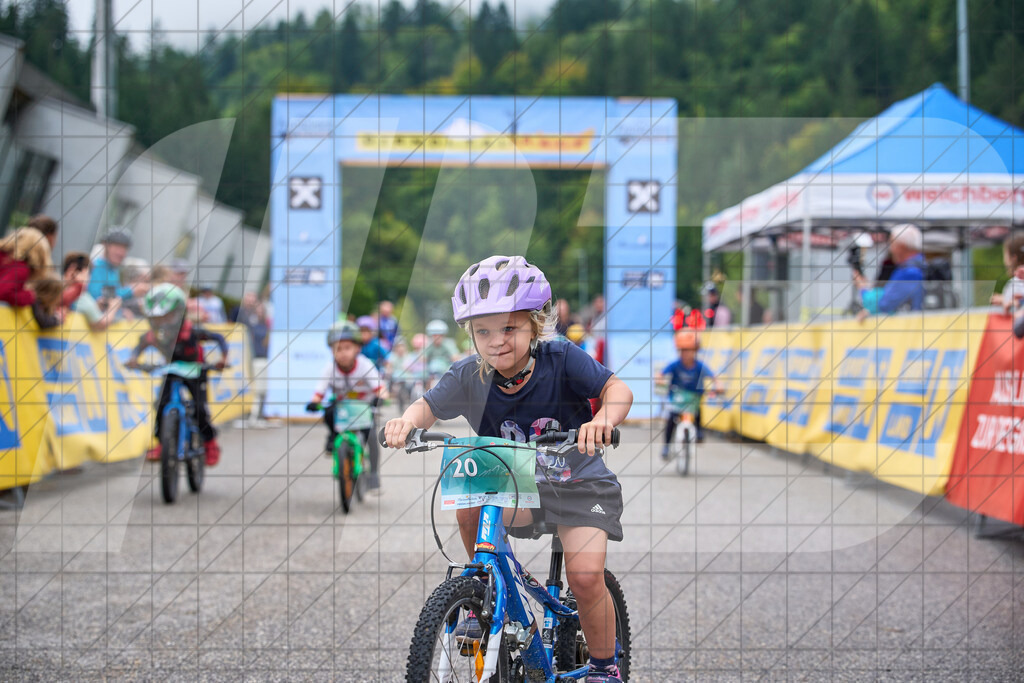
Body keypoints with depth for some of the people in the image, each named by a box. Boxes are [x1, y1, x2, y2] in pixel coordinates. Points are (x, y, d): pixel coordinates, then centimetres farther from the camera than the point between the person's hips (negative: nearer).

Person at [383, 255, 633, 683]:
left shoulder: (560, 359, -21)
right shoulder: (469, 377, -14)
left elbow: (618, 388, -24)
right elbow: (430, 407, -4)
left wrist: (603, 420, -46)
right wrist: (407, 421, -28)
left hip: (580, 483, -3)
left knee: (585, 577, -19)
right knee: (470, 508, -25)